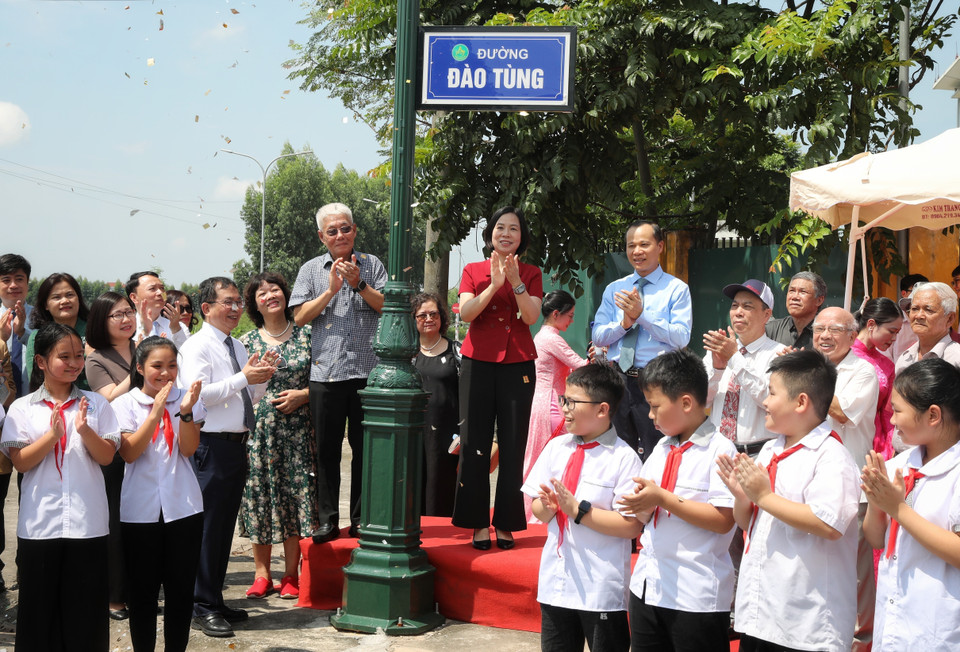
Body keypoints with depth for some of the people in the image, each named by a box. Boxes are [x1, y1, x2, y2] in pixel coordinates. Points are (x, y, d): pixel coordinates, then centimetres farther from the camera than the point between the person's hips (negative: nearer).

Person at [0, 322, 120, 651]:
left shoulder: (96, 403, 4)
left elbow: (107, 456, 0)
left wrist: (84, 430, -17)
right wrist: (53, 435, -19)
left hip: (87, 521, 1)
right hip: (40, 522, 0)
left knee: (86, 605, 5)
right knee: (40, 604, 7)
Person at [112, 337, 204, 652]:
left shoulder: (186, 398, 4)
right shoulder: (125, 404, -1)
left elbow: (188, 449, -6)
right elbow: (129, 453, -13)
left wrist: (186, 412, -22)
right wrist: (155, 414, -22)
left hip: (183, 505, 1)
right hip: (141, 508, -1)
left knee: (181, 588, 6)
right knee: (143, 590, 6)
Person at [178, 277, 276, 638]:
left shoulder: (238, 347, 18)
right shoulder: (196, 346, -8)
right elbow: (196, 394, -20)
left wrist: (262, 376, 3)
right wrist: (243, 378, -19)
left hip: (237, 444, 8)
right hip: (211, 446, -8)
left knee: (225, 525, 14)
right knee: (207, 525, -4)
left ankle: (215, 600, 24)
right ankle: (203, 607, 4)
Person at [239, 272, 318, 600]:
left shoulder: (305, 335, 4)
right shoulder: (247, 342, 6)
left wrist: (303, 395, -9)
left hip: (297, 428, -1)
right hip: (258, 430, 1)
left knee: (295, 496, 0)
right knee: (259, 498, 3)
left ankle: (291, 574, 11)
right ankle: (261, 574, 15)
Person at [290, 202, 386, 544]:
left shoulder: (371, 264, 9)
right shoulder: (311, 269, 11)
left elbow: (388, 306, 0)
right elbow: (300, 316, 1)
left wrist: (359, 284, -13)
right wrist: (331, 290, -9)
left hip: (367, 371, -1)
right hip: (325, 371, 1)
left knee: (365, 448, 4)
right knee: (326, 449, 4)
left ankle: (361, 519, 13)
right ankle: (328, 519, 12)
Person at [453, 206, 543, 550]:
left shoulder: (531, 273, 9)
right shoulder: (473, 271, 9)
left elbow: (531, 316, -5)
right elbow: (465, 313, -5)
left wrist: (515, 282, -17)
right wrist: (494, 284, -16)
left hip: (518, 363, 0)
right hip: (478, 362, 0)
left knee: (513, 446, 0)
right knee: (474, 443, -1)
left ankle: (506, 524, 6)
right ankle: (479, 523, 6)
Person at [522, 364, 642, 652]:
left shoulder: (623, 458, -13)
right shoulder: (556, 447, 5)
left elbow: (632, 526, -19)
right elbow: (538, 511, 8)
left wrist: (578, 510, -20)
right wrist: (548, 506, -15)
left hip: (602, 589, -6)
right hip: (555, 582, 6)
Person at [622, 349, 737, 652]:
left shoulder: (720, 450, -11)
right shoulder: (661, 449, 11)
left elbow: (723, 520, -20)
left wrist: (663, 498, -21)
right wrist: (642, 505, -10)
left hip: (697, 596, -7)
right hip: (647, 587, 7)